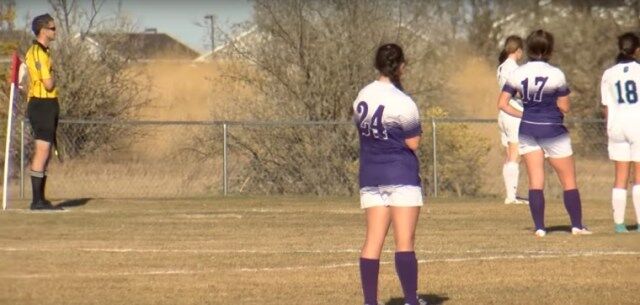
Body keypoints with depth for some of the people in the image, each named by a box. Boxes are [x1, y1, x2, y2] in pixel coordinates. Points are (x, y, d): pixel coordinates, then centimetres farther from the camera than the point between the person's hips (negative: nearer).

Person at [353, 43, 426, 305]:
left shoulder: (362, 97, 5)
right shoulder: (403, 103, -15)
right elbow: (413, 143, -11)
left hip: (370, 176, 6)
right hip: (401, 176, -6)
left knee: (373, 240, 5)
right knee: (405, 242, -4)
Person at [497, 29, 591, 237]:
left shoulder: (517, 74, -2)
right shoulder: (556, 74, -12)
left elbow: (502, 104, -2)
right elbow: (564, 108, -7)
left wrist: (522, 114, 8)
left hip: (528, 130, 3)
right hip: (553, 131, -3)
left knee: (535, 182, 5)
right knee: (569, 181, 8)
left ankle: (539, 228, 0)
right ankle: (577, 226, 9)